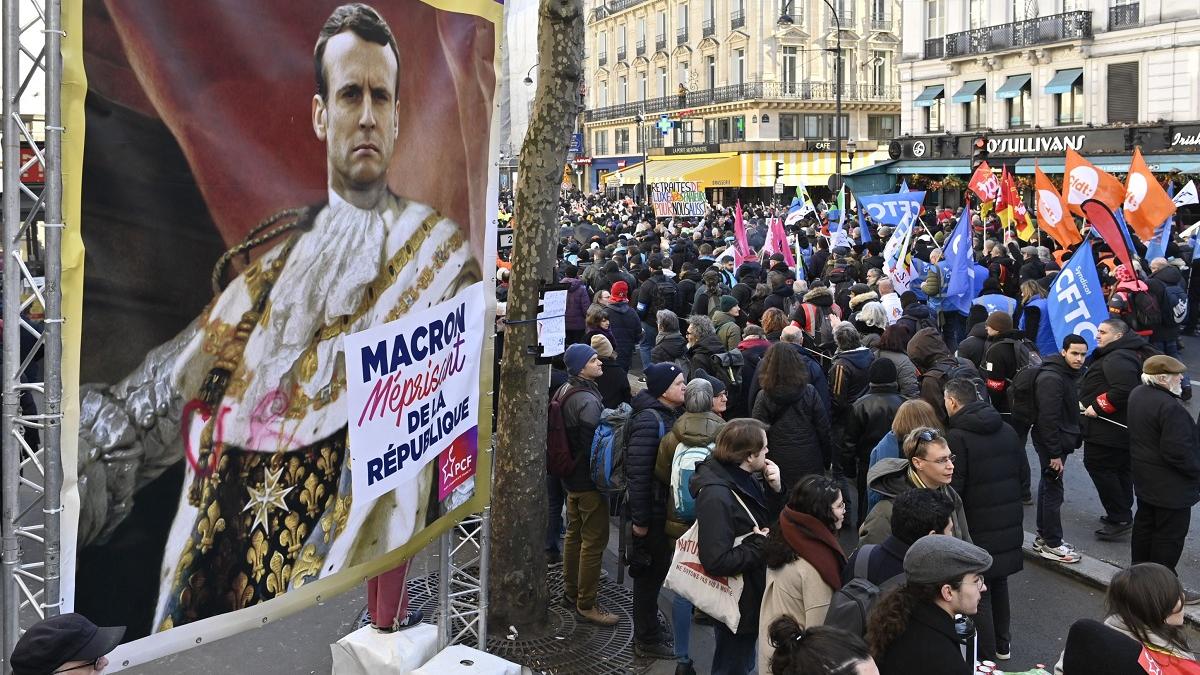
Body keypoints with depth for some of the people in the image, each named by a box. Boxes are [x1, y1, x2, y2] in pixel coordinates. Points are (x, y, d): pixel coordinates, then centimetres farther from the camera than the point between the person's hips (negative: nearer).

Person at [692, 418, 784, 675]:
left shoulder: (744, 480, -1)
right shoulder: (717, 496, -29)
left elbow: (770, 519, 13)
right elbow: (717, 561, -33)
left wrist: (775, 489, -5)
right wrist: (760, 544, -22)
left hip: (750, 593, 9)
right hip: (736, 603, -9)